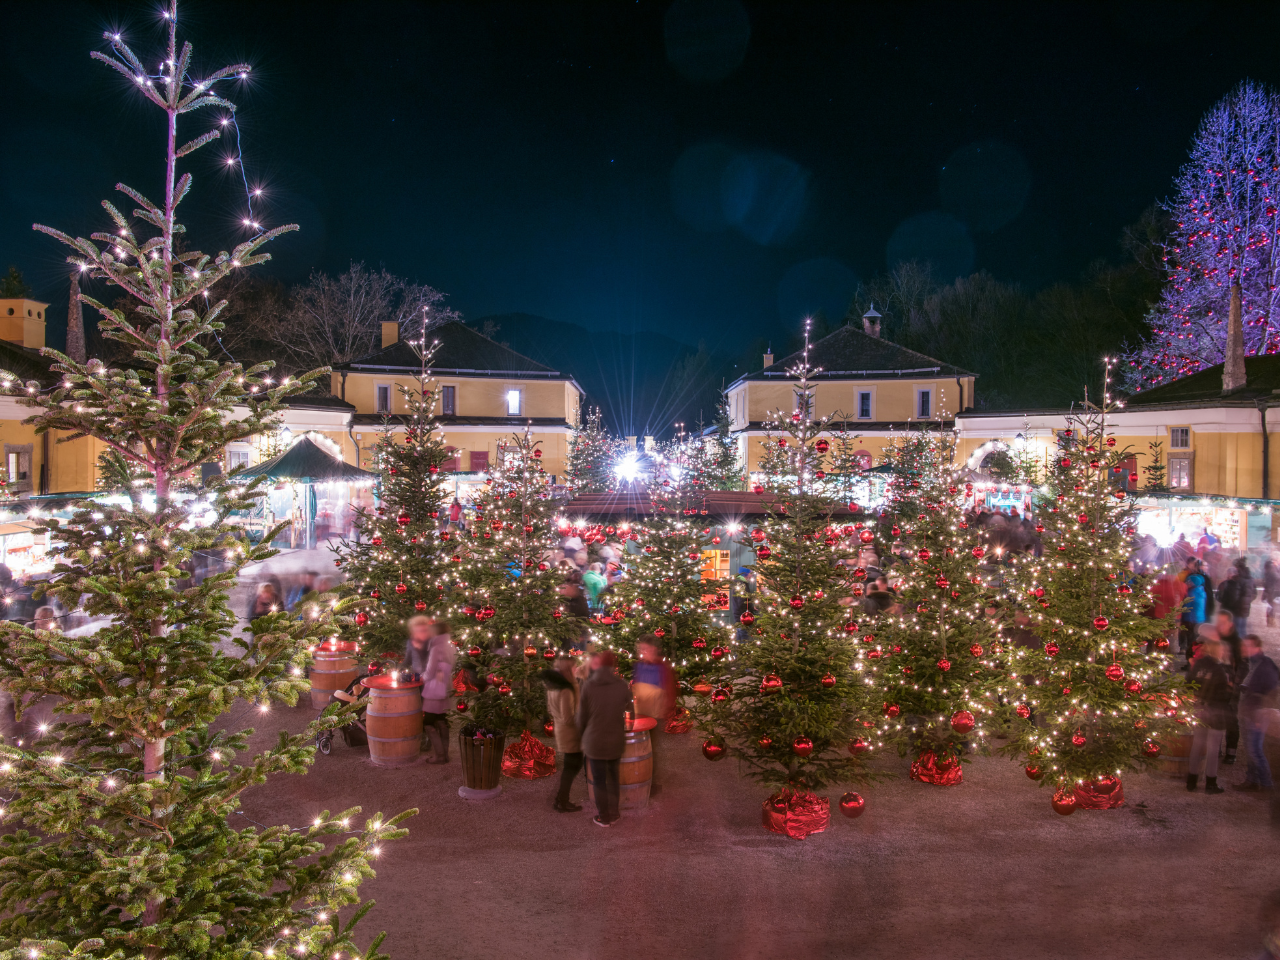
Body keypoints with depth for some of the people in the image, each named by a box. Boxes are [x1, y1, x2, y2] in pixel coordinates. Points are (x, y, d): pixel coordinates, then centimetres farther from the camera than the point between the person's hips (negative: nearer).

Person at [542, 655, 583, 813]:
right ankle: (563, 803, 17)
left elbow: (550, 709, 14)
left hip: (560, 729, 9)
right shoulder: (565, 690, -27)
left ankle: (561, 795, 30)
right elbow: (568, 718, -24)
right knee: (572, 766, 7)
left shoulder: (553, 686, 2)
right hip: (569, 733, -9)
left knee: (571, 764, 23)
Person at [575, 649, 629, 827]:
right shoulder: (622, 685, -10)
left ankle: (603, 817, 24)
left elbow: (581, 720, -7)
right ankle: (613, 813, 31)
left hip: (594, 741, -2)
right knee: (613, 777, 21)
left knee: (599, 780, 14)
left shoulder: (588, 686, -15)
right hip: (616, 740, 2)